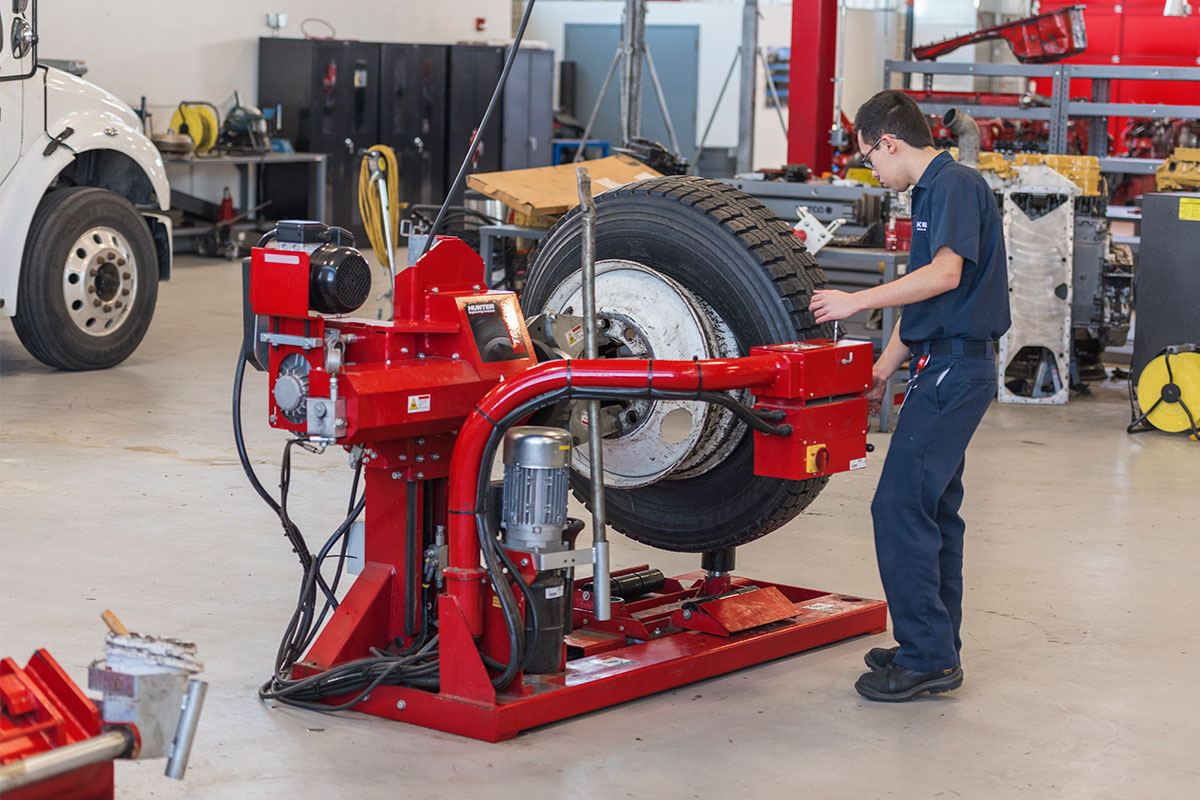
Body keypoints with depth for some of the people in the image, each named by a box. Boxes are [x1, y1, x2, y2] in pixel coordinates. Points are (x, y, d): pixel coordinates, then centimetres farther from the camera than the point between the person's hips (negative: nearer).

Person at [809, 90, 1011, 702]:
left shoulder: (956, 185, -12)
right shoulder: (931, 192, 19)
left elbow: (946, 272, -26)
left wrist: (857, 301, -22)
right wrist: (881, 372, 22)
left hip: (956, 366, -11)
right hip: (945, 366, 11)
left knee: (901, 506, -11)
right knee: (933, 508, 13)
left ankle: (926, 658, -8)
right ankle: (935, 649, 20)